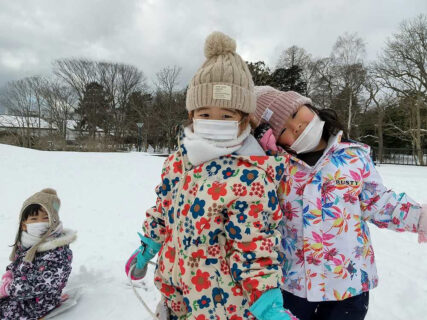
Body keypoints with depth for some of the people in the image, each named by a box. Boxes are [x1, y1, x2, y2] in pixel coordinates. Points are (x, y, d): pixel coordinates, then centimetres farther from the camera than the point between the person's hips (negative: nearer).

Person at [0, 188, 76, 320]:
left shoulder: (58, 251, -27)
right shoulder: (24, 243, -3)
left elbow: (43, 286, -27)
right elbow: (14, 265, 15)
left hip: (38, 304, -7)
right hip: (19, 294, 7)